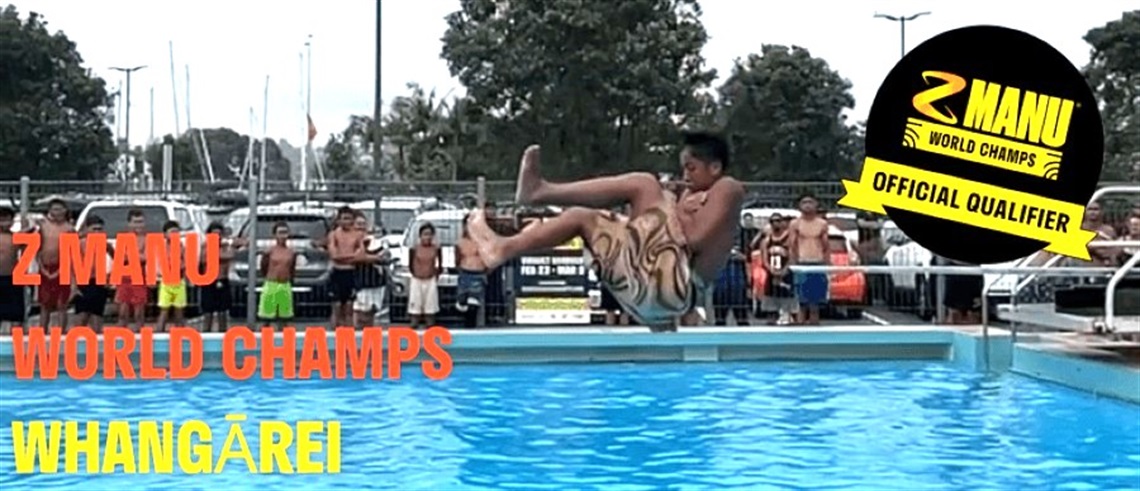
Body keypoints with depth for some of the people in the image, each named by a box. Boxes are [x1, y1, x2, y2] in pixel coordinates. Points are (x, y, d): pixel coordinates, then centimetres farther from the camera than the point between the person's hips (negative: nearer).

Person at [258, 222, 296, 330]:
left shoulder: (291, 253, 5)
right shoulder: (270, 251, -5)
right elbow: (262, 270, 3)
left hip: (285, 287, 3)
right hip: (271, 286, -3)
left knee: (283, 318, 7)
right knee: (267, 317, 2)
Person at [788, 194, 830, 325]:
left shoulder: (822, 224, 10)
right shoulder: (795, 224, 3)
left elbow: (826, 247, 12)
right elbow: (792, 247, 0)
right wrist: (794, 264, -9)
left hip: (819, 264, 2)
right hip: (802, 265, -2)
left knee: (816, 301, 5)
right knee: (801, 301, -5)